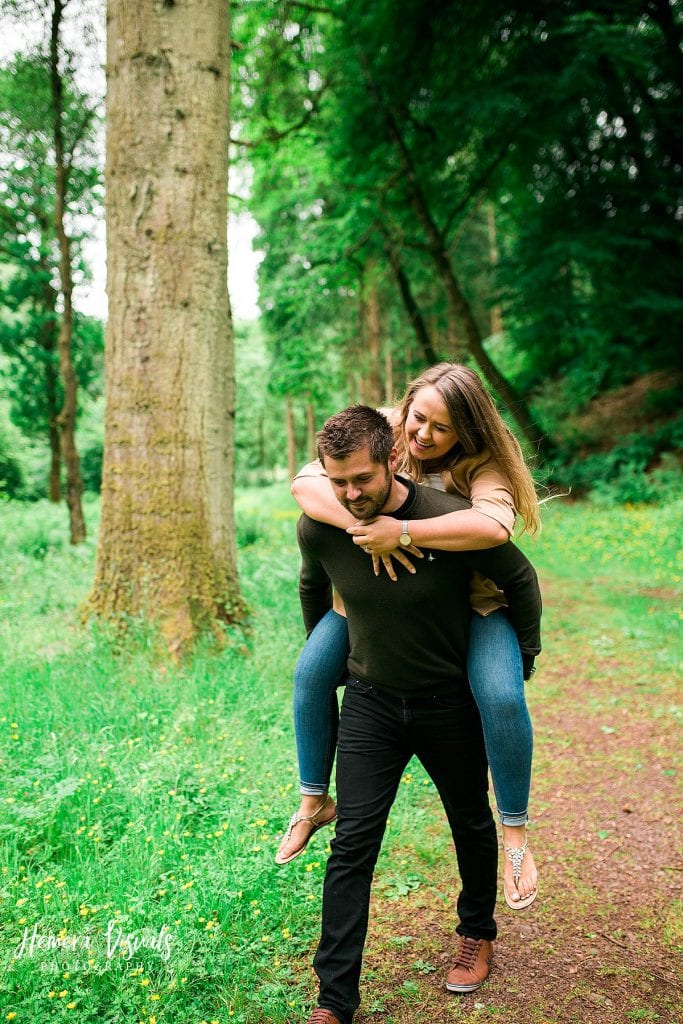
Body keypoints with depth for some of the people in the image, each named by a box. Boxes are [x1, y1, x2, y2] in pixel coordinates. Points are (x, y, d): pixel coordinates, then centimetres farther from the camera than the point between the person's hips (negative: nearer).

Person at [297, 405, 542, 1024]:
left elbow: (521, 580, -8)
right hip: (370, 700, 2)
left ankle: (478, 933, 47)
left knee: (471, 825, 19)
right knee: (352, 845, -2)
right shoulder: (319, 527, -16)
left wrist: (523, 657, 1)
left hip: (451, 701, -1)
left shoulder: (453, 522, -27)